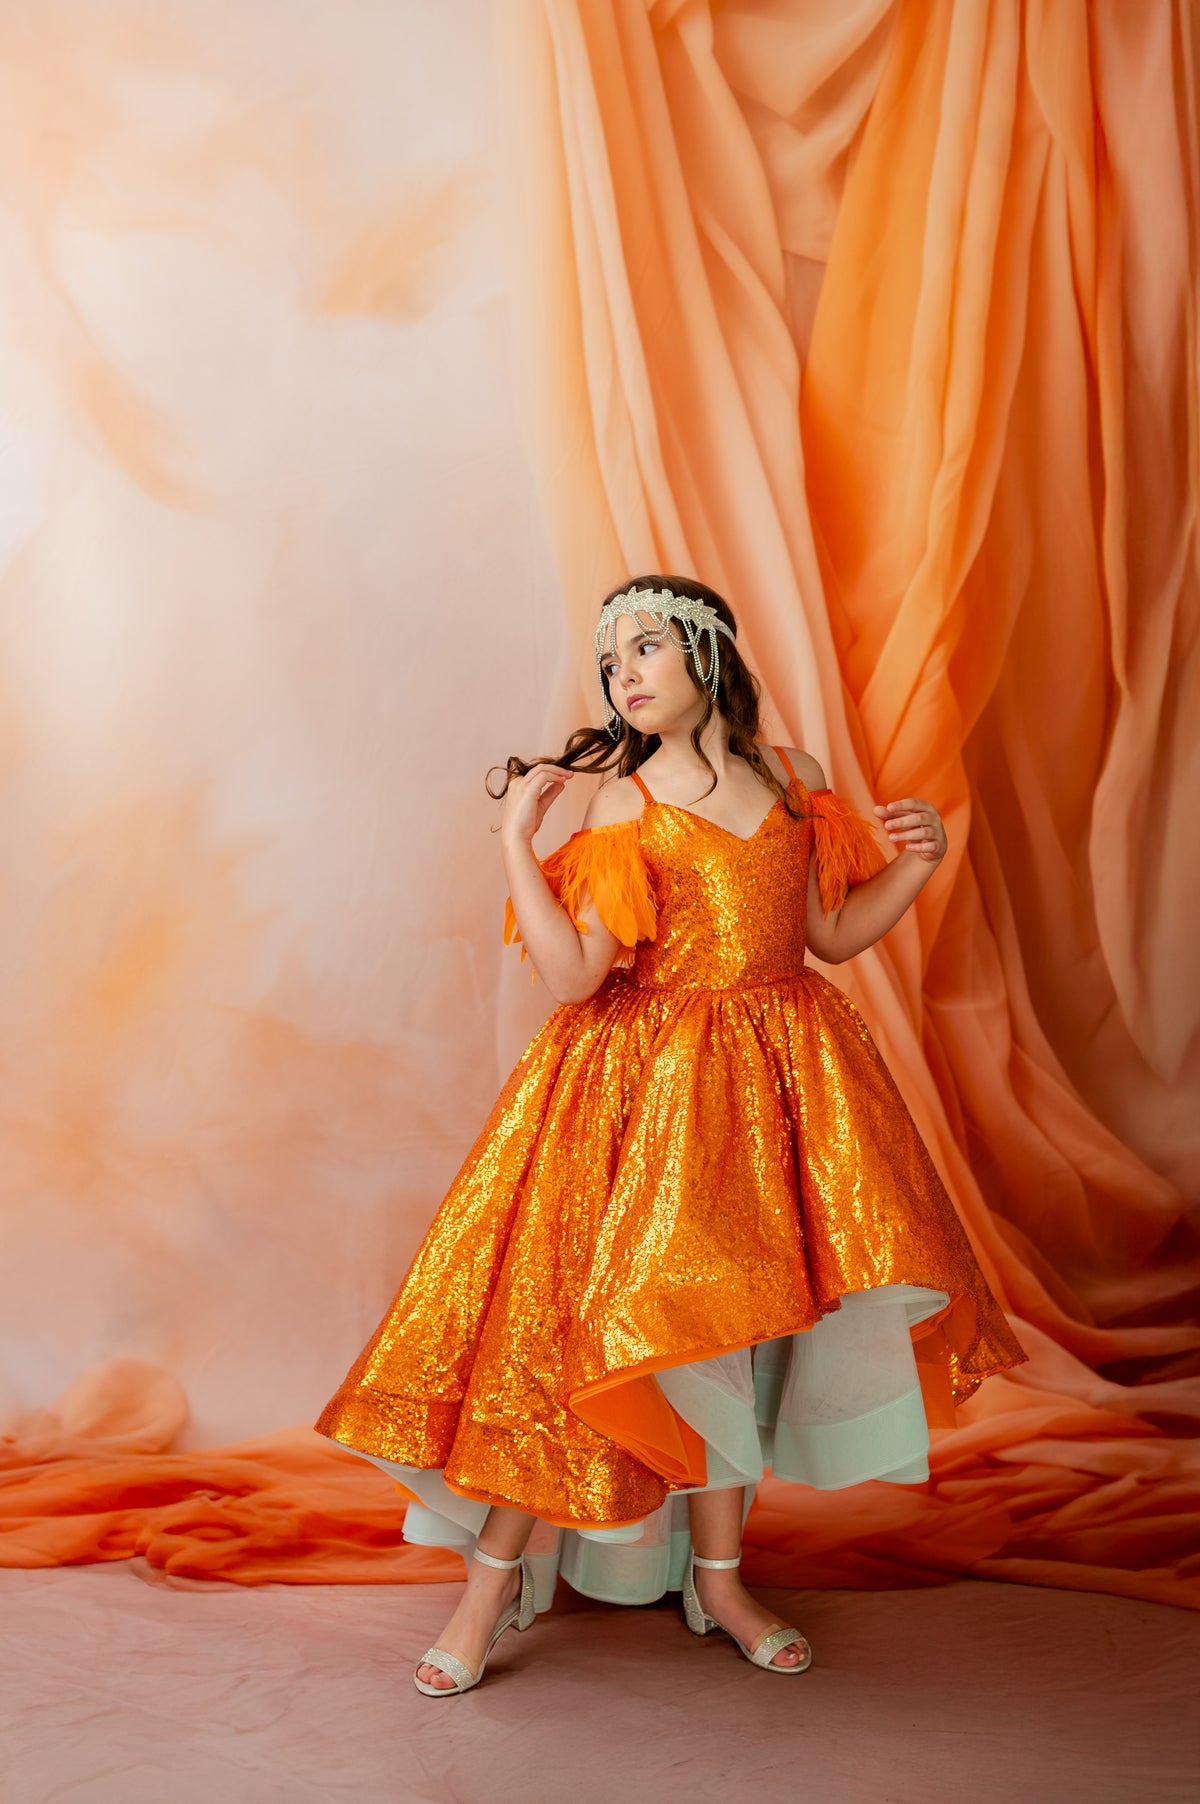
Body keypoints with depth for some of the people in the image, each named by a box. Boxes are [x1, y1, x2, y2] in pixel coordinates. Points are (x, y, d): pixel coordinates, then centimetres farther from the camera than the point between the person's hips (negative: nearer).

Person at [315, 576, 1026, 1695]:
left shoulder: (791, 778, 6)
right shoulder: (623, 803, -6)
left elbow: (832, 935, 12)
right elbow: (571, 976, -14)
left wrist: (914, 864, -1)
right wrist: (515, 842, -17)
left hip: (778, 1082, 4)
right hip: (647, 1086, -4)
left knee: (732, 1326, 10)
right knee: (590, 1318, -6)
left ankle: (718, 1582, 26)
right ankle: (492, 1579, 10)